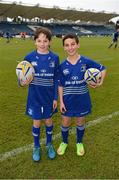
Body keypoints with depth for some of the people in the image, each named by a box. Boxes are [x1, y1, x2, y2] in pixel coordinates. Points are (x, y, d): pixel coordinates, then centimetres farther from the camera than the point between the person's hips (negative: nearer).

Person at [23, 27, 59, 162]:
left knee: (48, 121, 15)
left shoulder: (54, 58, -6)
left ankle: (49, 144, 39)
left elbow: (56, 79, -1)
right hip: (35, 96, 0)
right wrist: (24, 82, -23)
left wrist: (55, 97, -3)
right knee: (36, 122, 11)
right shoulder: (29, 57, -9)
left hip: (49, 96, 1)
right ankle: (36, 147, 35)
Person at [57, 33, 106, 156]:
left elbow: (102, 68, 3)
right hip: (68, 100, 1)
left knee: (80, 122, 17)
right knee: (65, 123, 13)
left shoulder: (86, 61, -11)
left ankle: (79, 143, 43)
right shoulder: (62, 66, -8)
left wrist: (100, 82, -10)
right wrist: (61, 101, -5)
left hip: (82, 99, 0)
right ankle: (64, 142, 40)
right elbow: (60, 85, -3)